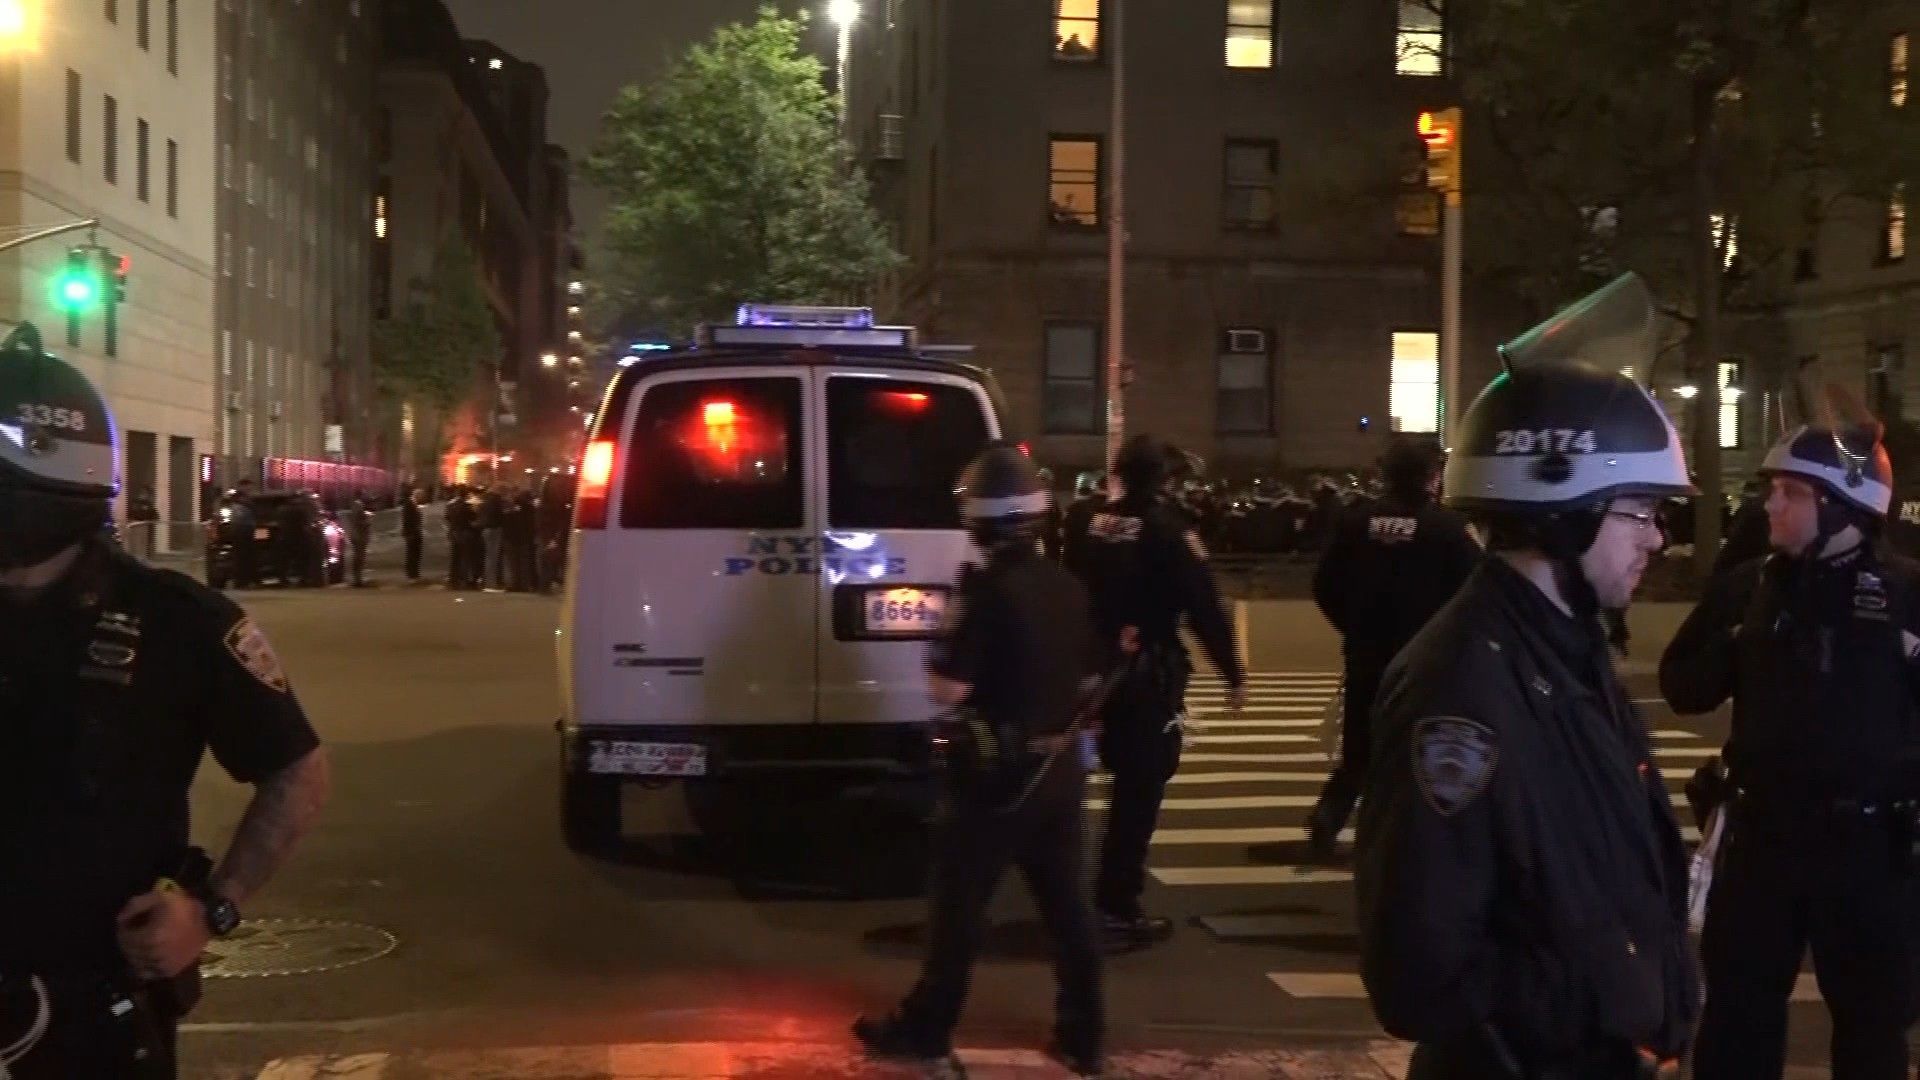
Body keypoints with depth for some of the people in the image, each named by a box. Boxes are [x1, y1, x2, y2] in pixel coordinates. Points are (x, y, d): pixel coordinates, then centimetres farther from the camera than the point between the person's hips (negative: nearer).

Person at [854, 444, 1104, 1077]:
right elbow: (1088, 678, 13)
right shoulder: (1067, 587, 4)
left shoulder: (988, 588, -18)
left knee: (961, 904, 6)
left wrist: (939, 662, -1)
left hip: (999, 772, -6)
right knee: (1065, 905, 13)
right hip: (1060, 768, 6)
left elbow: (948, 689, -20)